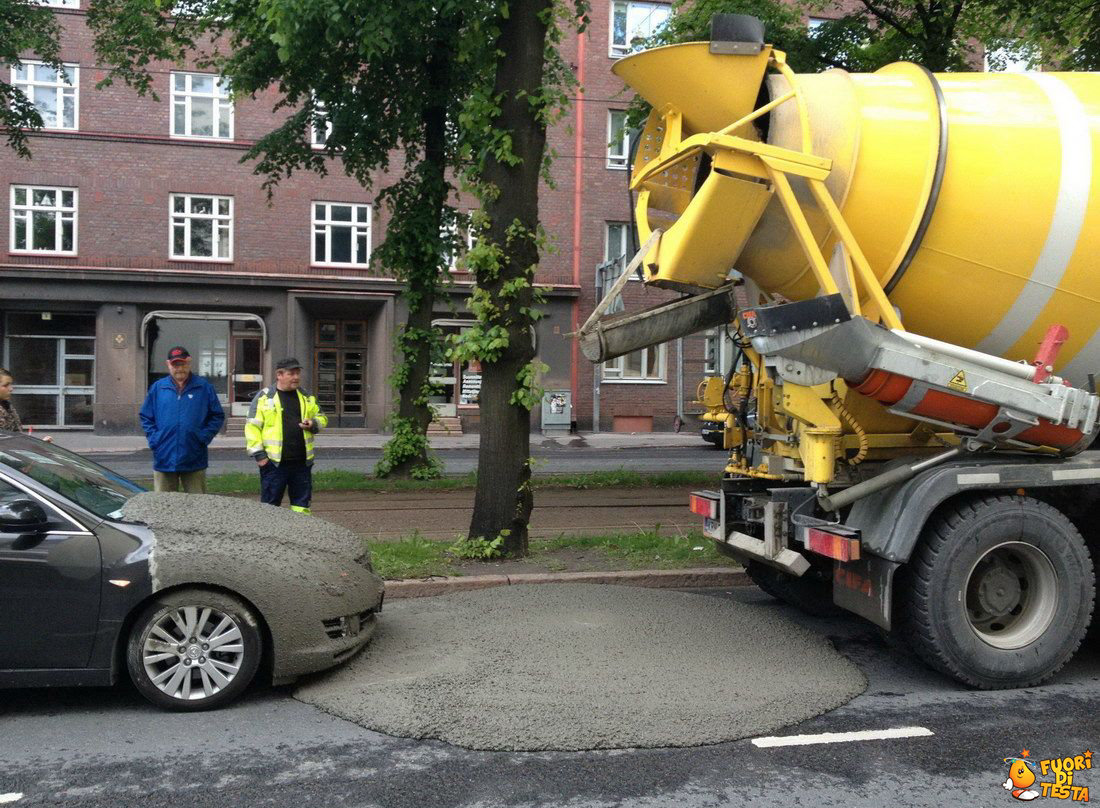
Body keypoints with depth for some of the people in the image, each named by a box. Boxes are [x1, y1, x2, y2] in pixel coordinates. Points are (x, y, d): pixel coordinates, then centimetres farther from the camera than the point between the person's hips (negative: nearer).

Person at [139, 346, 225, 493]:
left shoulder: (204, 387, 3)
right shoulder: (157, 387, 8)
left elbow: (217, 416, 4)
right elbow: (146, 417, 12)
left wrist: (204, 437, -8)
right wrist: (153, 439, -2)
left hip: (194, 461, -1)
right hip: (164, 458, 1)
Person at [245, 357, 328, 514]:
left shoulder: (306, 397, 12)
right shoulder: (264, 397, -1)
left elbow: (322, 418, 20)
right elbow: (252, 426, -4)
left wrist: (313, 424, -4)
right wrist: (258, 454, -10)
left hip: (302, 462, 4)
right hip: (273, 462, -4)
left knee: (302, 502, 9)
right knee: (270, 504, 2)